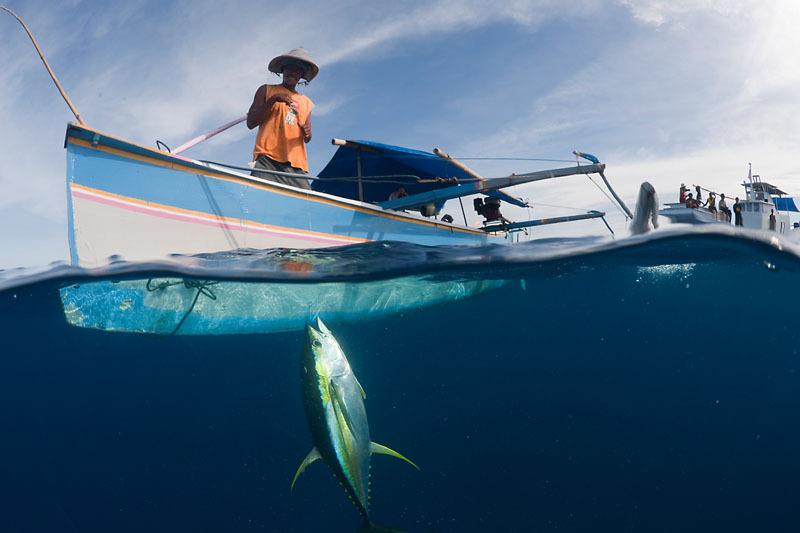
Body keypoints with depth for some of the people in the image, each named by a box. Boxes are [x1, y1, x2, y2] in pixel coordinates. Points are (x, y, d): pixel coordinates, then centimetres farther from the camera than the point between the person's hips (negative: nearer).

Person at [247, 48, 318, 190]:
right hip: (267, 159, -4)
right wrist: (272, 100, -4)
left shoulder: (307, 102, 26)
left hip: (296, 164, 4)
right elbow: (250, 123, 6)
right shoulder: (267, 90, 16)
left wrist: (307, 134, 3)